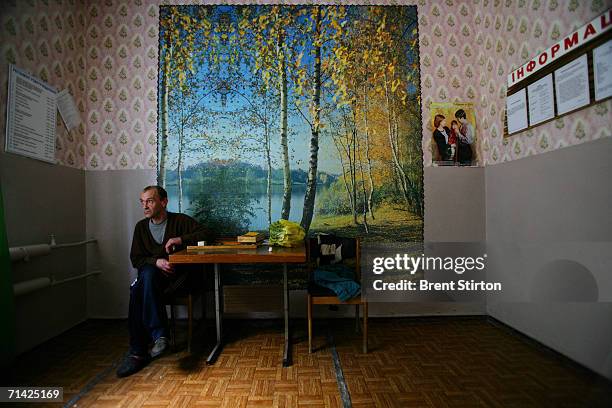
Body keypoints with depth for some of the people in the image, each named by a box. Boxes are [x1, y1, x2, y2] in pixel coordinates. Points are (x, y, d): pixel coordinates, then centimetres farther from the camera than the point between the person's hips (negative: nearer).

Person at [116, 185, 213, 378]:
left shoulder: (180, 220, 6)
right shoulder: (141, 226, 18)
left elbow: (206, 234, -6)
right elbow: (135, 259, 10)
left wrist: (181, 239, -18)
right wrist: (156, 262, -10)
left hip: (176, 276, -4)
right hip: (150, 276, 4)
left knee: (138, 290, -32)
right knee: (137, 289, -31)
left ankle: (138, 352, -30)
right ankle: (159, 334, -29)